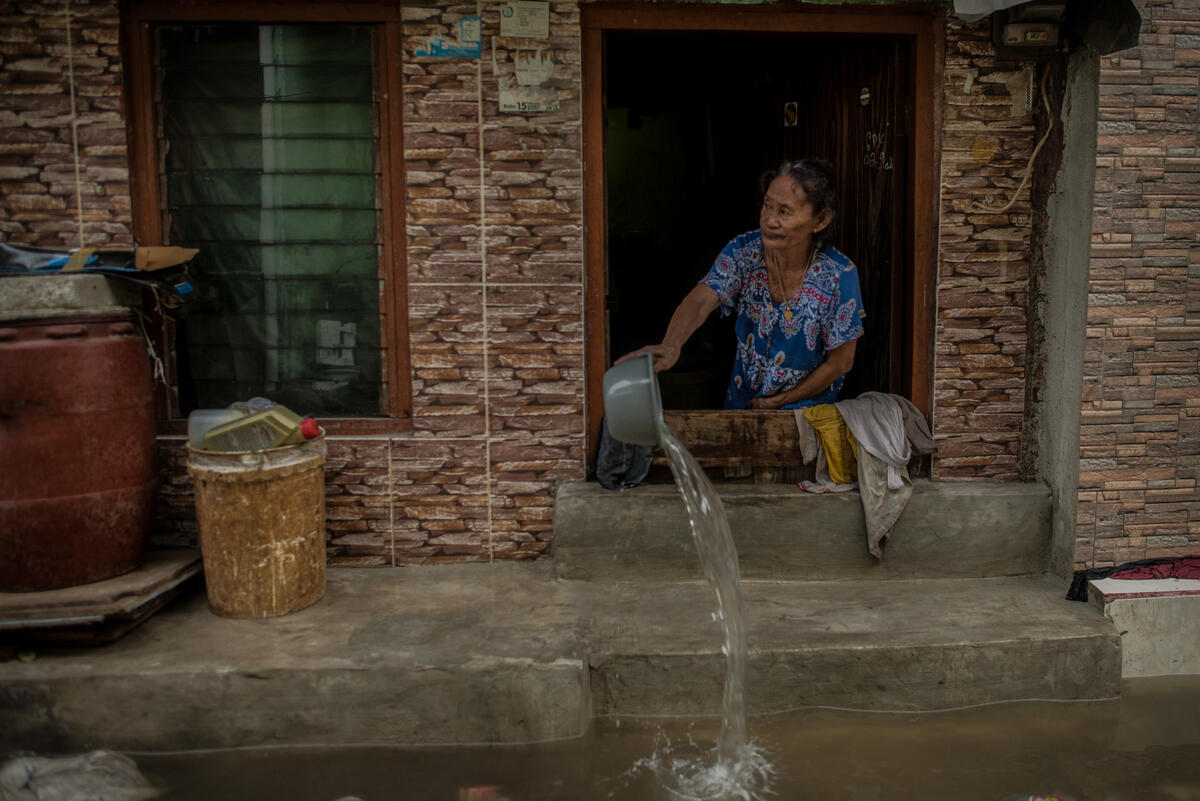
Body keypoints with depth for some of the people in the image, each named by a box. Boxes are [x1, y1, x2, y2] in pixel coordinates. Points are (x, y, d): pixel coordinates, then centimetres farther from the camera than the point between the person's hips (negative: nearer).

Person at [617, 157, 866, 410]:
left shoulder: (840, 275, -17)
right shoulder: (742, 252, -11)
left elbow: (840, 362, -9)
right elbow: (701, 301, -28)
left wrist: (779, 401, -8)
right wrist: (671, 345, -49)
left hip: (806, 403, -4)